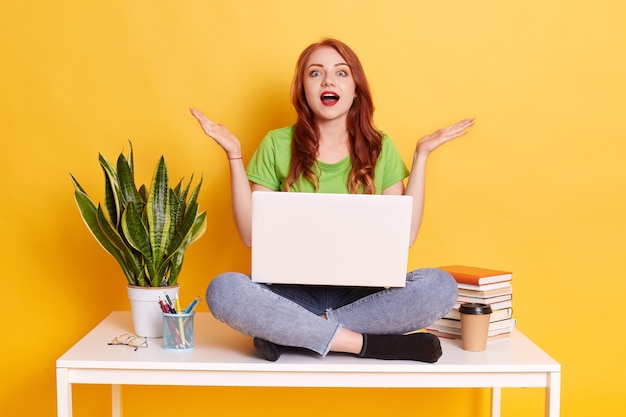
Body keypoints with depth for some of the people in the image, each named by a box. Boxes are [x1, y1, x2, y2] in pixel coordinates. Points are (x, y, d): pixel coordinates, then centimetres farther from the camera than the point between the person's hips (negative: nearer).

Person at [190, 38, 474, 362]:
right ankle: (371, 343, -25)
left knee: (440, 285, -27)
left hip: (361, 295, 2)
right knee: (222, 290, -31)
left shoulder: (379, 148, 8)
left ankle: (286, 332, -21)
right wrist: (234, 156, -5)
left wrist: (421, 156, 1)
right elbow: (251, 235, 0)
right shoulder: (276, 146, 5)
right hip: (293, 294, -1)